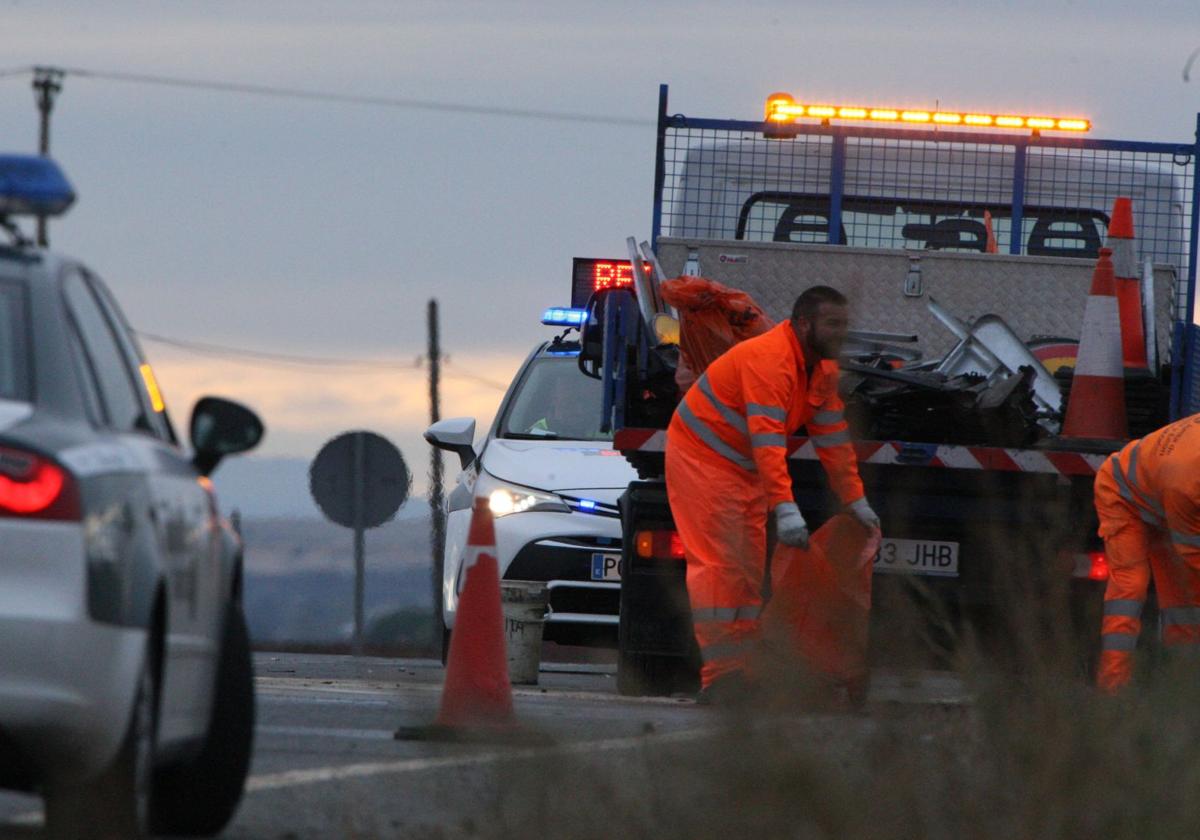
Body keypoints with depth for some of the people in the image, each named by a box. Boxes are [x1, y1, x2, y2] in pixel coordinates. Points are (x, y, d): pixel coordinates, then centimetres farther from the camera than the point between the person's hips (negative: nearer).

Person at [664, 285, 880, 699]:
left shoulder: (824, 369, 3)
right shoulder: (769, 359, -28)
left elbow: (833, 438, 11)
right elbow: (766, 440, -35)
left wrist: (855, 501, 8)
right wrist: (785, 508, -42)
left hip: (745, 470, 10)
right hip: (702, 457, -10)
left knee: (749, 569, 7)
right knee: (718, 564, -15)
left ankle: (744, 671, 9)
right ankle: (720, 677, -18)